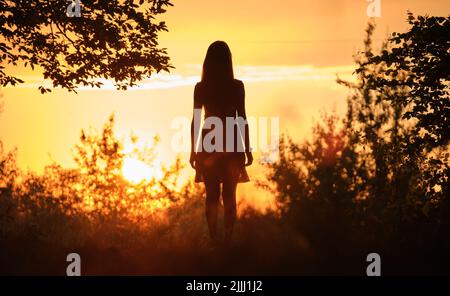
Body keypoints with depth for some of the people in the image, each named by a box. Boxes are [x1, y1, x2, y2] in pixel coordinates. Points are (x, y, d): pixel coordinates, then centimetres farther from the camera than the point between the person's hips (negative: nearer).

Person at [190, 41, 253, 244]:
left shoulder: (200, 88, -1)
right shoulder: (237, 86, -4)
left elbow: (195, 120, 0)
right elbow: (242, 119, -4)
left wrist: (194, 150, 6)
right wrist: (247, 149, 2)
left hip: (209, 145, 1)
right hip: (231, 146, -1)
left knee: (212, 195, 6)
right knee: (229, 196, 4)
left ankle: (214, 241, 2)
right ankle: (228, 241, 0)